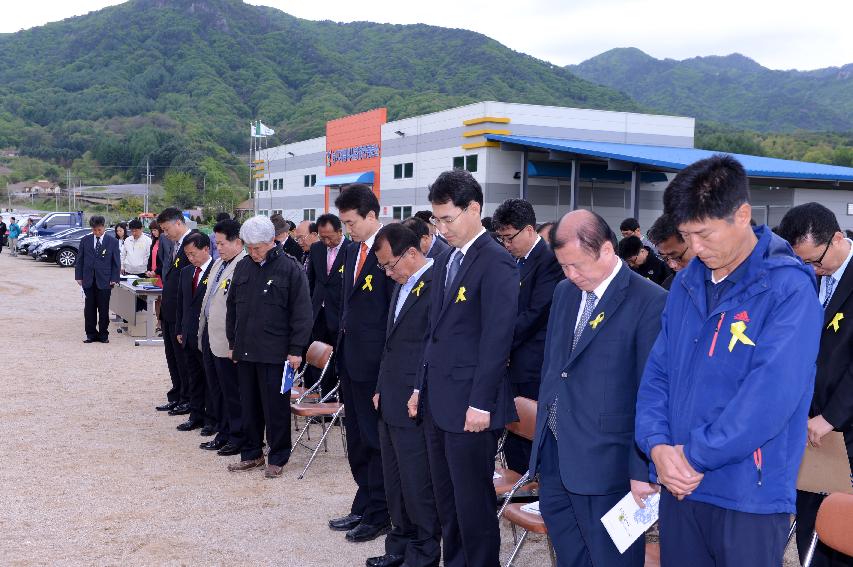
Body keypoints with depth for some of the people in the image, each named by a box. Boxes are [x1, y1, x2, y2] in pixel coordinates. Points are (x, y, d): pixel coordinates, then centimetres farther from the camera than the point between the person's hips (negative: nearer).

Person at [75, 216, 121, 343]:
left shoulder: (112, 242, 1)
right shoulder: (85, 240, 6)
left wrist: (114, 279, -5)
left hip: (104, 281, -2)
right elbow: (79, 260, 9)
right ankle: (91, 334, 14)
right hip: (88, 280, 2)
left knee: (103, 309, 3)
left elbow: (116, 262, 2)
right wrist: (79, 276, 2)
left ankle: (103, 334, 13)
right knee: (89, 309, 6)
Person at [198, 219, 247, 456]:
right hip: (210, 335, 10)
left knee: (232, 391, 2)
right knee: (216, 389, 18)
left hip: (228, 340, -10)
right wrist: (203, 333, 17)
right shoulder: (218, 263, 12)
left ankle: (237, 437, 15)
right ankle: (223, 433, 30)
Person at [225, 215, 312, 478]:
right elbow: (232, 307, 16)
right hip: (245, 350, 5)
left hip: (275, 353, -5)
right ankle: (251, 454, 25)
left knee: (275, 407, 2)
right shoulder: (243, 267, 8)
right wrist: (233, 343, 15)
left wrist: (296, 350, -10)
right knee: (249, 405, 12)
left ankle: (278, 458, 15)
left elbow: (301, 312, -8)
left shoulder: (290, 268, -8)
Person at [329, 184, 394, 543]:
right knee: (356, 440, 17)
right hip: (350, 359, 9)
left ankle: (378, 515, 16)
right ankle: (363, 507, 30)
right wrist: (343, 345, 14)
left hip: (374, 364, -9)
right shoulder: (353, 251, 12)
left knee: (376, 440, 3)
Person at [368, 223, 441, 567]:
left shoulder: (436, 283, -16)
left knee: (417, 483, 1)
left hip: (413, 406, -9)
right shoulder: (402, 285, 15)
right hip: (390, 403, 10)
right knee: (394, 481, 18)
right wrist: (381, 389, 18)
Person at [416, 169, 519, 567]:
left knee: (473, 503, 2)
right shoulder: (445, 260, 14)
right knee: (446, 499, 16)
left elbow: (497, 339, -17)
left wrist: (481, 404, -18)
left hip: (470, 404, -8)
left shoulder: (496, 263, -13)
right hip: (438, 401, 8)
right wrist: (422, 386, 14)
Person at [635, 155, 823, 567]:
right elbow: (658, 371, 8)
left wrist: (697, 455, -16)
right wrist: (657, 444, -8)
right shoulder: (687, 283, 7)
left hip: (751, 495, -5)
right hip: (679, 485, 6)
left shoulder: (789, 289, -13)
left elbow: (773, 393, -21)